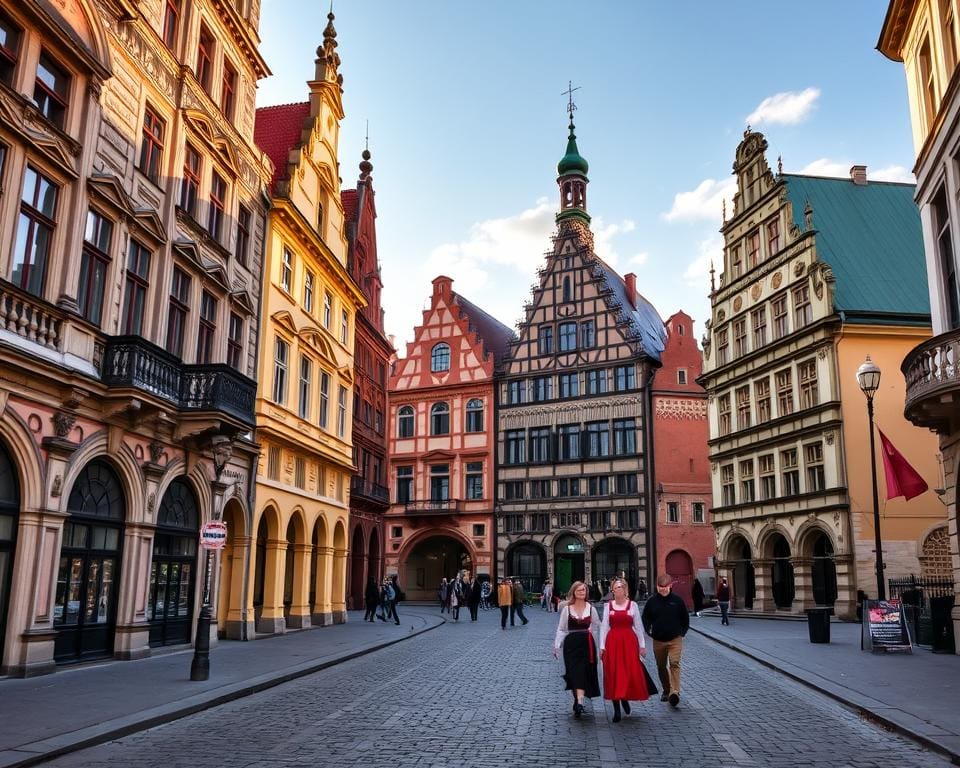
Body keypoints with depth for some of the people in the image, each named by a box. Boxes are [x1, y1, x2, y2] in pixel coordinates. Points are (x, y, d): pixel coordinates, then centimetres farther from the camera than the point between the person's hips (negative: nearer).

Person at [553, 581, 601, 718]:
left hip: (586, 644, 0)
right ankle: (578, 700, 17)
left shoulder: (591, 609, 5)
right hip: (571, 644, 0)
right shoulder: (567, 609, 3)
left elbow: (598, 627, 9)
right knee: (573, 673, 0)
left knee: (582, 673, -10)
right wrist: (557, 645, -4)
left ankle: (579, 702, -16)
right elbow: (561, 629, 3)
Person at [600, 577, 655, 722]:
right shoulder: (608, 606, 5)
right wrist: (602, 646, 0)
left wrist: (642, 645, 5)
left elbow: (638, 626, 6)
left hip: (629, 642, -1)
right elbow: (604, 626, 4)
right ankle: (616, 710, 9)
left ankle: (625, 698, 24)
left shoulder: (632, 605, 3)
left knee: (631, 673, -4)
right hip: (612, 642, 1)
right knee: (613, 675, 1)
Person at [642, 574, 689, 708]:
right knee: (661, 667, 12)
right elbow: (645, 617, 13)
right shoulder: (652, 601, 0)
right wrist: (649, 631, 6)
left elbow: (685, 618, 11)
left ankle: (674, 692, -26)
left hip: (675, 640, -3)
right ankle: (666, 691, 29)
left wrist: (683, 632, 5)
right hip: (658, 640, 3)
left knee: (674, 663, -19)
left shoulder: (677, 600, -2)